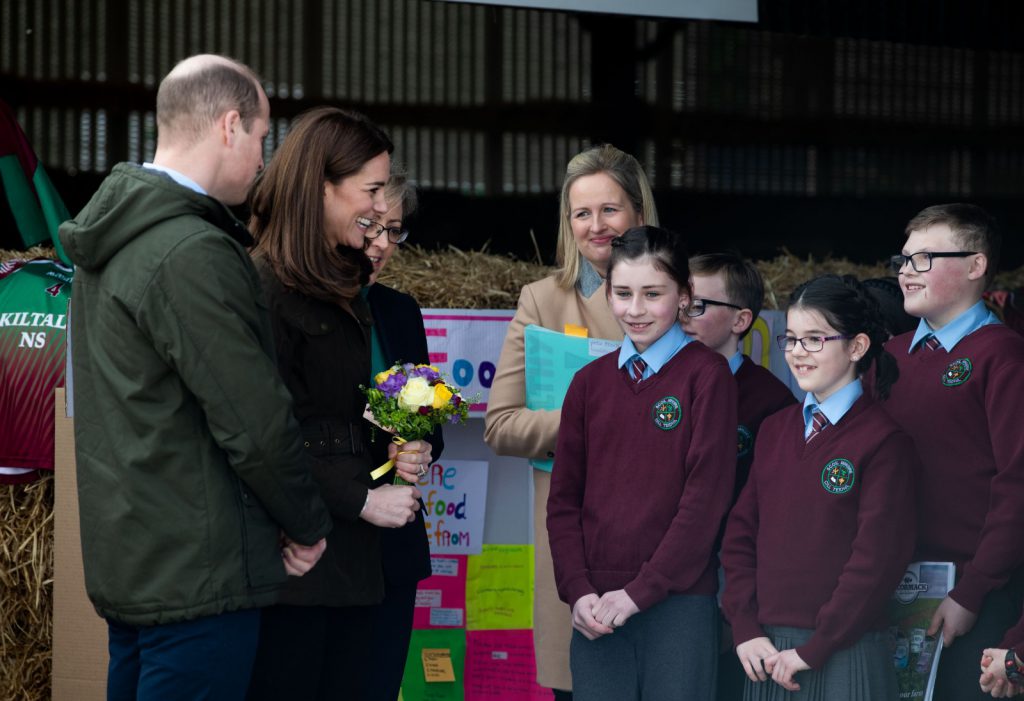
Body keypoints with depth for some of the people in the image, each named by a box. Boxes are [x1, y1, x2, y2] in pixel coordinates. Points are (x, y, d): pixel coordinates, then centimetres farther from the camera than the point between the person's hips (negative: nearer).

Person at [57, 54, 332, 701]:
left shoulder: (112, 241, 11)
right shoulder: (193, 254, -19)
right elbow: (255, 424, -20)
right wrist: (309, 526, -4)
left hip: (123, 564, 10)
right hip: (195, 575, -10)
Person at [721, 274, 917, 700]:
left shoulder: (885, 441, -7)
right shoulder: (774, 430, 12)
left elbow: (878, 558, -12)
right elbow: (741, 533, 12)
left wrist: (814, 649, -12)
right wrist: (746, 629, 0)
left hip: (844, 656, -5)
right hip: (767, 653, 5)